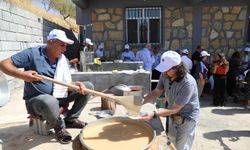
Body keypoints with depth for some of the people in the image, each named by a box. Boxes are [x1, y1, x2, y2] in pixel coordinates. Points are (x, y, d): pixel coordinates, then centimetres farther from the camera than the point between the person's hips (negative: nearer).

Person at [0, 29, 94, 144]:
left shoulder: (62, 59, 3)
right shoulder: (33, 53, -14)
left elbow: (67, 83, 0)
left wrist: (76, 85, -23)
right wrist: (22, 75, -30)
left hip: (59, 97, 6)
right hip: (36, 101, -5)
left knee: (88, 86, -3)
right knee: (50, 102, -43)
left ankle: (71, 119, 8)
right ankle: (59, 128, -8)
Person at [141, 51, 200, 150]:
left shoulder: (188, 83, -36)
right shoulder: (165, 75, -18)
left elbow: (175, 109, -32)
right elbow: (156, 93, -6)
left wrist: (153, 114, -42)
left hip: (187, 117, -6)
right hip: (174, 114, 6)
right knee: (172, 137, 27)